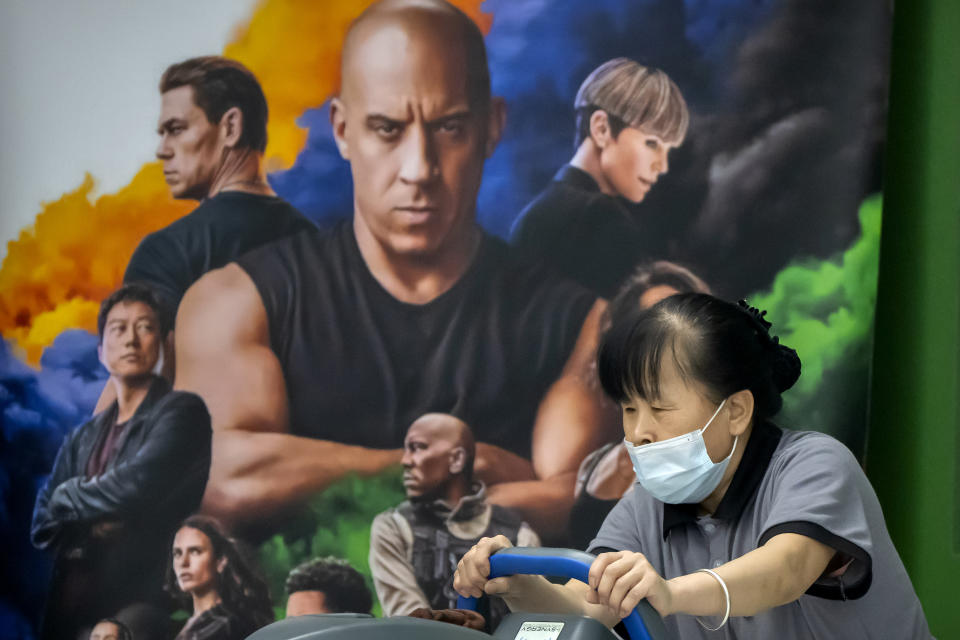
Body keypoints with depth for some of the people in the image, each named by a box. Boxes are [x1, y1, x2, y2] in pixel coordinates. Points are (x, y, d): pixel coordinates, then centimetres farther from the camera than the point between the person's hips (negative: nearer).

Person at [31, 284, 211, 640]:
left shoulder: (181, 411, 1)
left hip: (136, 606, -5)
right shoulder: (83, 439, 19)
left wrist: (69, 497, 5)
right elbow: (43, 528, 12)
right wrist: (95, 527, -8)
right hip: (68, 609, 6)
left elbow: (137, 487, -13)